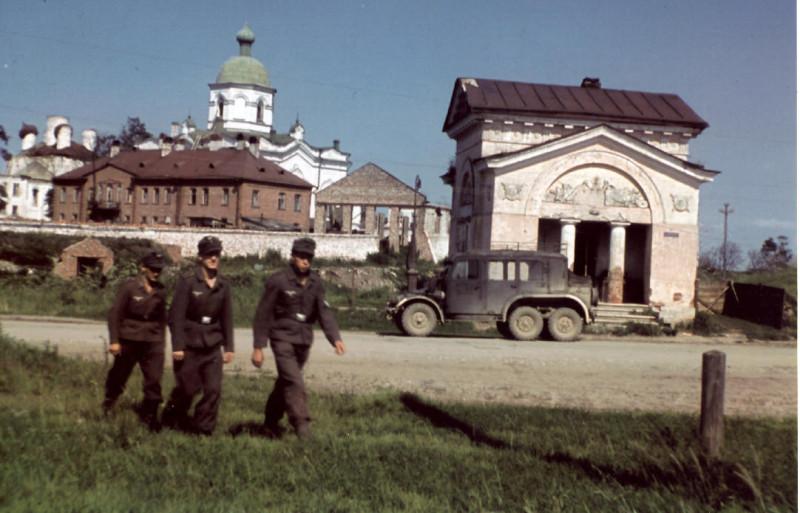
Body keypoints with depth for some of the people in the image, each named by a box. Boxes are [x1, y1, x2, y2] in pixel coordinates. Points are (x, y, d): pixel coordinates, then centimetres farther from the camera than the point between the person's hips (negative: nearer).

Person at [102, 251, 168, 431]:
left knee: (154, 380, -7)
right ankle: (107, 406, 41)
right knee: (119, 377, 13)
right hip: (129, 341, -2)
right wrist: (114, 341, -12)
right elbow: (114, 314, -8)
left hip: (152, 343, 3)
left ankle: (149, 416, 8)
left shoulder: (160, 291, 4)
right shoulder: (129, 287, -8)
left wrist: (161, 341, 16)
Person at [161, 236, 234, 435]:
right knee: (188, 389, 6)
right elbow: (176, 315, -11)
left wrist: (228, 347, 8)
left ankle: (203, 430, 12)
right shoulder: (187, 282, -10)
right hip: (189, 345, -4)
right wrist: (177, 346, -14)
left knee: (213, 390, -2)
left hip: (212, 347, 4)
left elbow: (227, 318, 9)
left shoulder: (223, 285, 3)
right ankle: (170, 420, 33)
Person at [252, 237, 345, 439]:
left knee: (285, 383, 16)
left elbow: (324, 312, -3)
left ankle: (271, 423, 32)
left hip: (304, 342, 5)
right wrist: (258, 347, -8)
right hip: (283, 339, -5)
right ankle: (303, 429, -14)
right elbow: (262, 315, -6)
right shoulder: (278, 281, -10)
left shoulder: (315, 282, 4)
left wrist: (335, 338, -18)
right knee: (295, 384, -15)